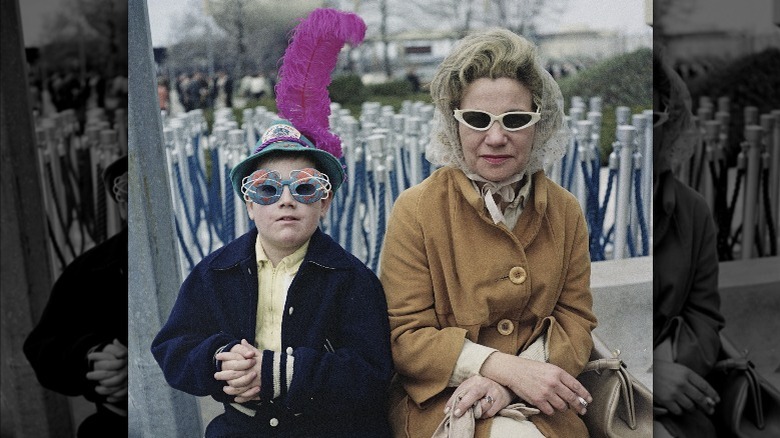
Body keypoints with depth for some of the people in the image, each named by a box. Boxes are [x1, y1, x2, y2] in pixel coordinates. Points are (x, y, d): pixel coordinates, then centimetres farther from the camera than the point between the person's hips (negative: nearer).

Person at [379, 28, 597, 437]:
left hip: (536, 400, 4)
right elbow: (403, 336, -8)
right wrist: (506, 367, -19)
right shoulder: (416, 209, -8)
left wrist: (510, 381, -14)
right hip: (438, 398, -3)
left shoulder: (565, 211, 3)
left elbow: (575, 318, 4)